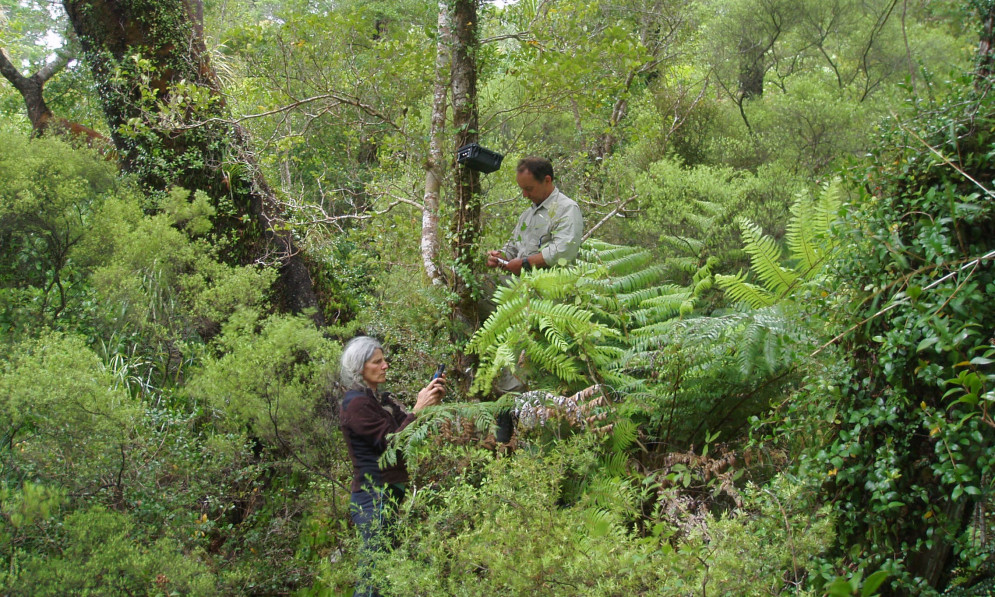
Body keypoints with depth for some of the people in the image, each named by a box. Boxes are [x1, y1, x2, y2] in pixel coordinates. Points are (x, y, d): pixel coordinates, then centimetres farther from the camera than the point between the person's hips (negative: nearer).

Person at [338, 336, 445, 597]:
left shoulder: (381, 400, 16)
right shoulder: (356, 404, -11)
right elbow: (392, 443, -16)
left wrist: (432, 400, 2)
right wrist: (418, 408, -15)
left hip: (392, 493, 9)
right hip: (375, 495, -9)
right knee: (376, 570, -9)